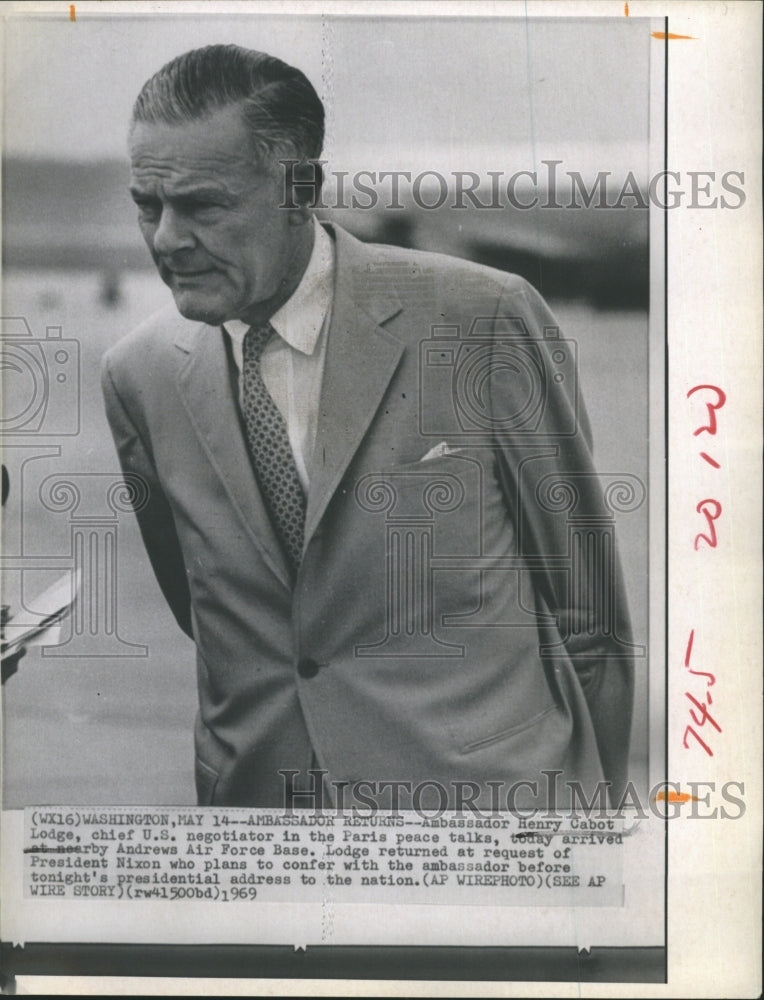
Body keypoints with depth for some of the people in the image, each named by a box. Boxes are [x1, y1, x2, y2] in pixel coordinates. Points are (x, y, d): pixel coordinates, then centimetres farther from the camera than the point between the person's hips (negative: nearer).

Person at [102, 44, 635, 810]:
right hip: (252, 789, 4)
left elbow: (586, 603, -3)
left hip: (484, 786, -3)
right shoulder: (137, 375, 1)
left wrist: (594, 801, 3)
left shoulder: (485, 318, -11)